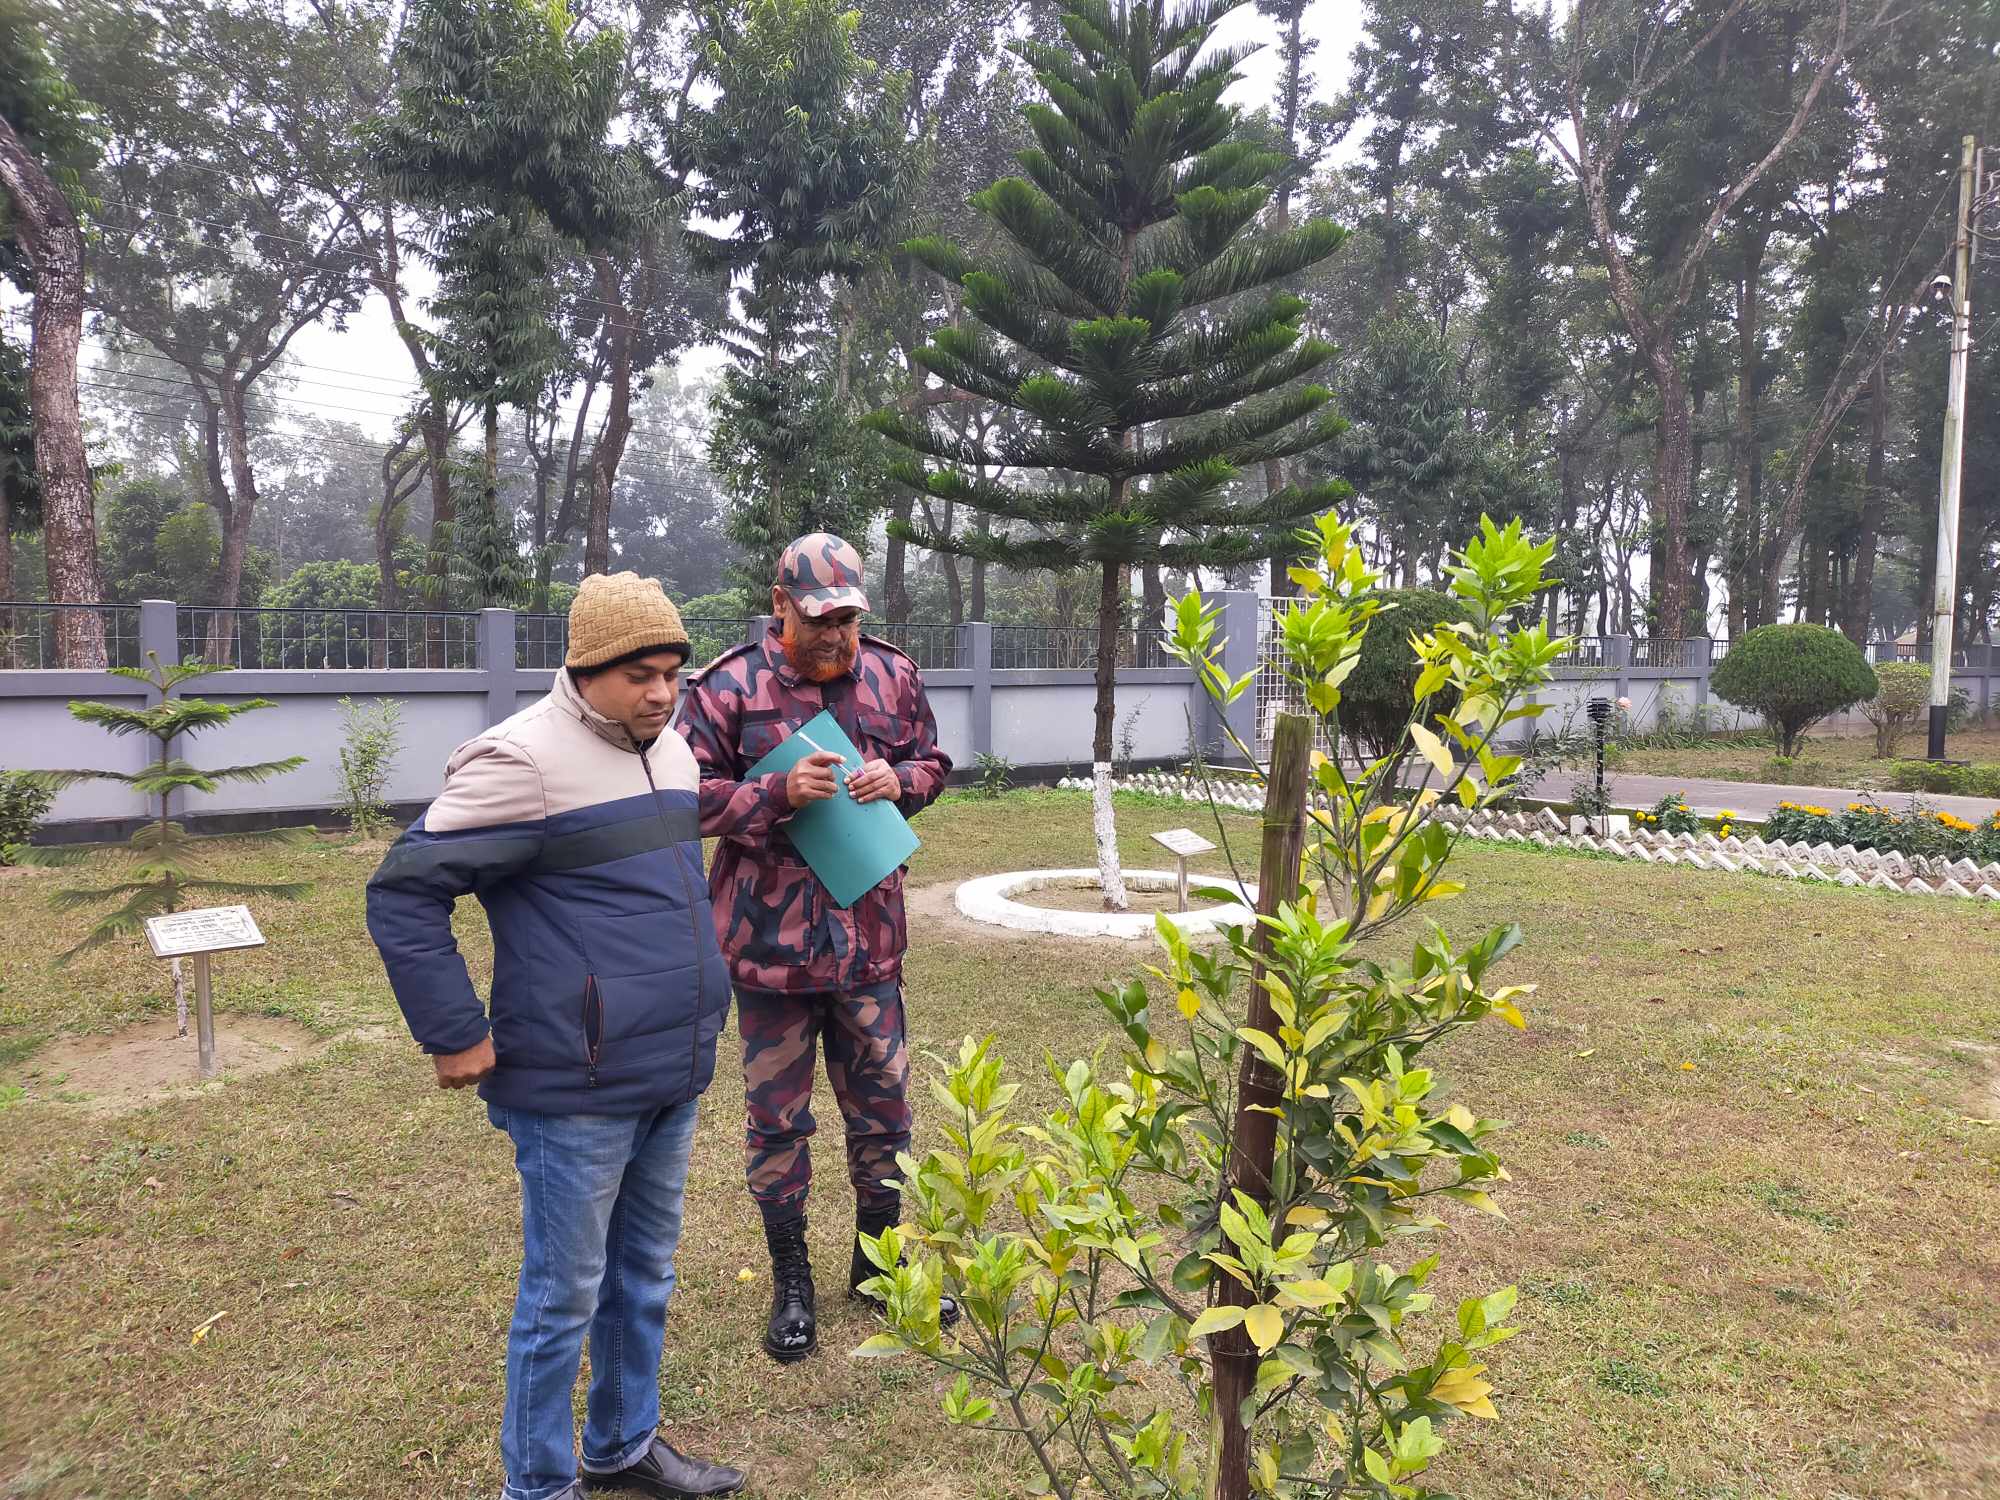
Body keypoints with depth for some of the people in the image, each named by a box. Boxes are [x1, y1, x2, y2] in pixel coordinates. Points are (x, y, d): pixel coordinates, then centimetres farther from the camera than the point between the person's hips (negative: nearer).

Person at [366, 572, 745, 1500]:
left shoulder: (671, 751, 9)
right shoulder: (525, 760, -16)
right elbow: (404, 893, -15)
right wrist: (455, 1035, -13)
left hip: (673, 1077, 8)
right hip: (577, 1088, -7)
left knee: (643, 1278, 20)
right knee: (564, 1295, 7)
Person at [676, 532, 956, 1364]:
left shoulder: (893, 675, 3)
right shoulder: (728, 687, -8)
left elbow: (933, 762, 14)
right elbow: (692, 797, -8)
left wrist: (900, 780, -9)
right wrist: (780, 792, -23)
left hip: (870, 931, 3)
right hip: (770, 936, -3)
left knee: (883, 1107, 15)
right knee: (777, 1116, 11)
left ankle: (879, 1261, 38)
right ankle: (790, 1281, 30)